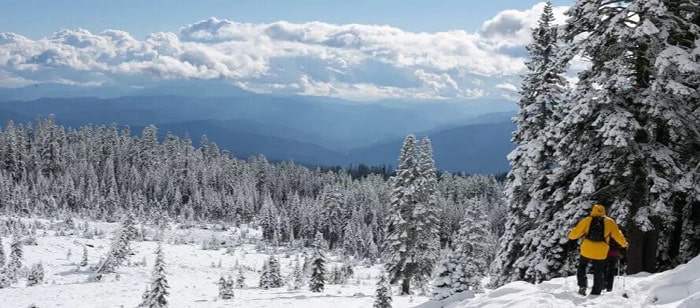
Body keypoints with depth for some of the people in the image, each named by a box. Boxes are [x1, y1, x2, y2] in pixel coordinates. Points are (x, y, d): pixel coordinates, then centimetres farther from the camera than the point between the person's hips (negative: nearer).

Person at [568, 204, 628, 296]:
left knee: (582, 267, 21)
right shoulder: (610, 222, 4)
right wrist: (624, 244, 27)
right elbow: (617, 234, 10)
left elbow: (576, 232, 5)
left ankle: (582, 285, 3)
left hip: (586, 250, 0)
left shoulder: (587, 220, 2)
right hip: (601, 253, 0)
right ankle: (595, 293, 10)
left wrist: (571, 236, 27)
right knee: (598, 273, 12)